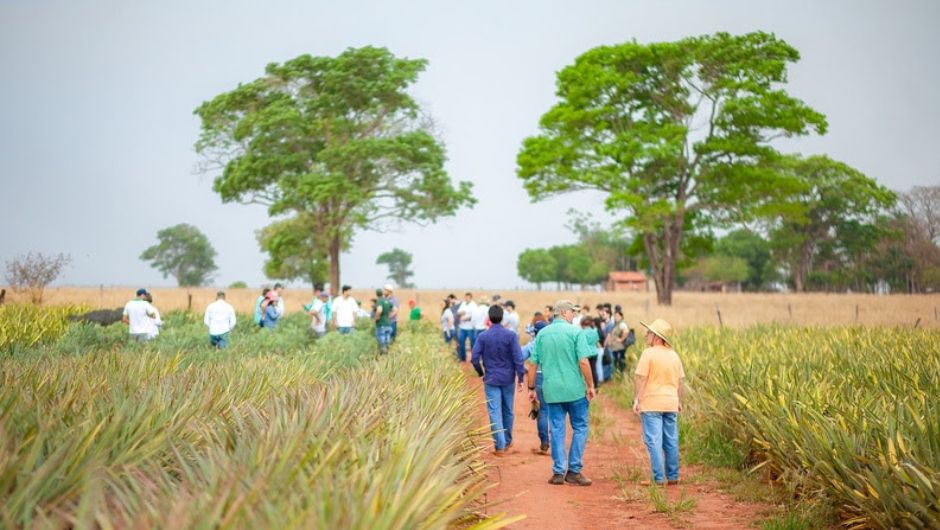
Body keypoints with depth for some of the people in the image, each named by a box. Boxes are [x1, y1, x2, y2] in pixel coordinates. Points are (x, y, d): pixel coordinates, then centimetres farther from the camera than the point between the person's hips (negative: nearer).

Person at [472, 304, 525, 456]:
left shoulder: (483, 336, -6)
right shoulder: (510, 335, -8)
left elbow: (475, 359, -6)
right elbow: (518, 358, -10)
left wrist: (481, 373, 11)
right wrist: (521, 378, -3)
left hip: (491, 380, -1)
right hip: (508, 379, 1)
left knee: (495, 412, 0)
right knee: (508, 411, 16)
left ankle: (500, 446, -4)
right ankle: (507, 441, 31)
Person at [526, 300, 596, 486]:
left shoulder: (542, 334, 6)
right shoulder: (575, 332, -6)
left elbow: (533, 364, 7)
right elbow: (583, 362, -13)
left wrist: (531, 388, 15)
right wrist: (590, 385, -3)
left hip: (551, 390, 4)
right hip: (575, 389, -4)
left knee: (557, 430, 9)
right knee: (580, 428, 8)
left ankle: (558, 472, 9)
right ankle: (574, 471, 7)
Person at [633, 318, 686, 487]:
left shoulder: (649, 353, -11)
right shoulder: (674, 355, 8)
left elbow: (640, 378, -13)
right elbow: (681, 381, 13)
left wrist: (636, 400, -6)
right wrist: (679, 401, 22)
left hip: (651, 404, -6)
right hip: (671, 404, 6)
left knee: (654, 441, -3)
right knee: (671, 441, 12)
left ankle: (659, 478, -4)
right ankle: (673, 477, 18)